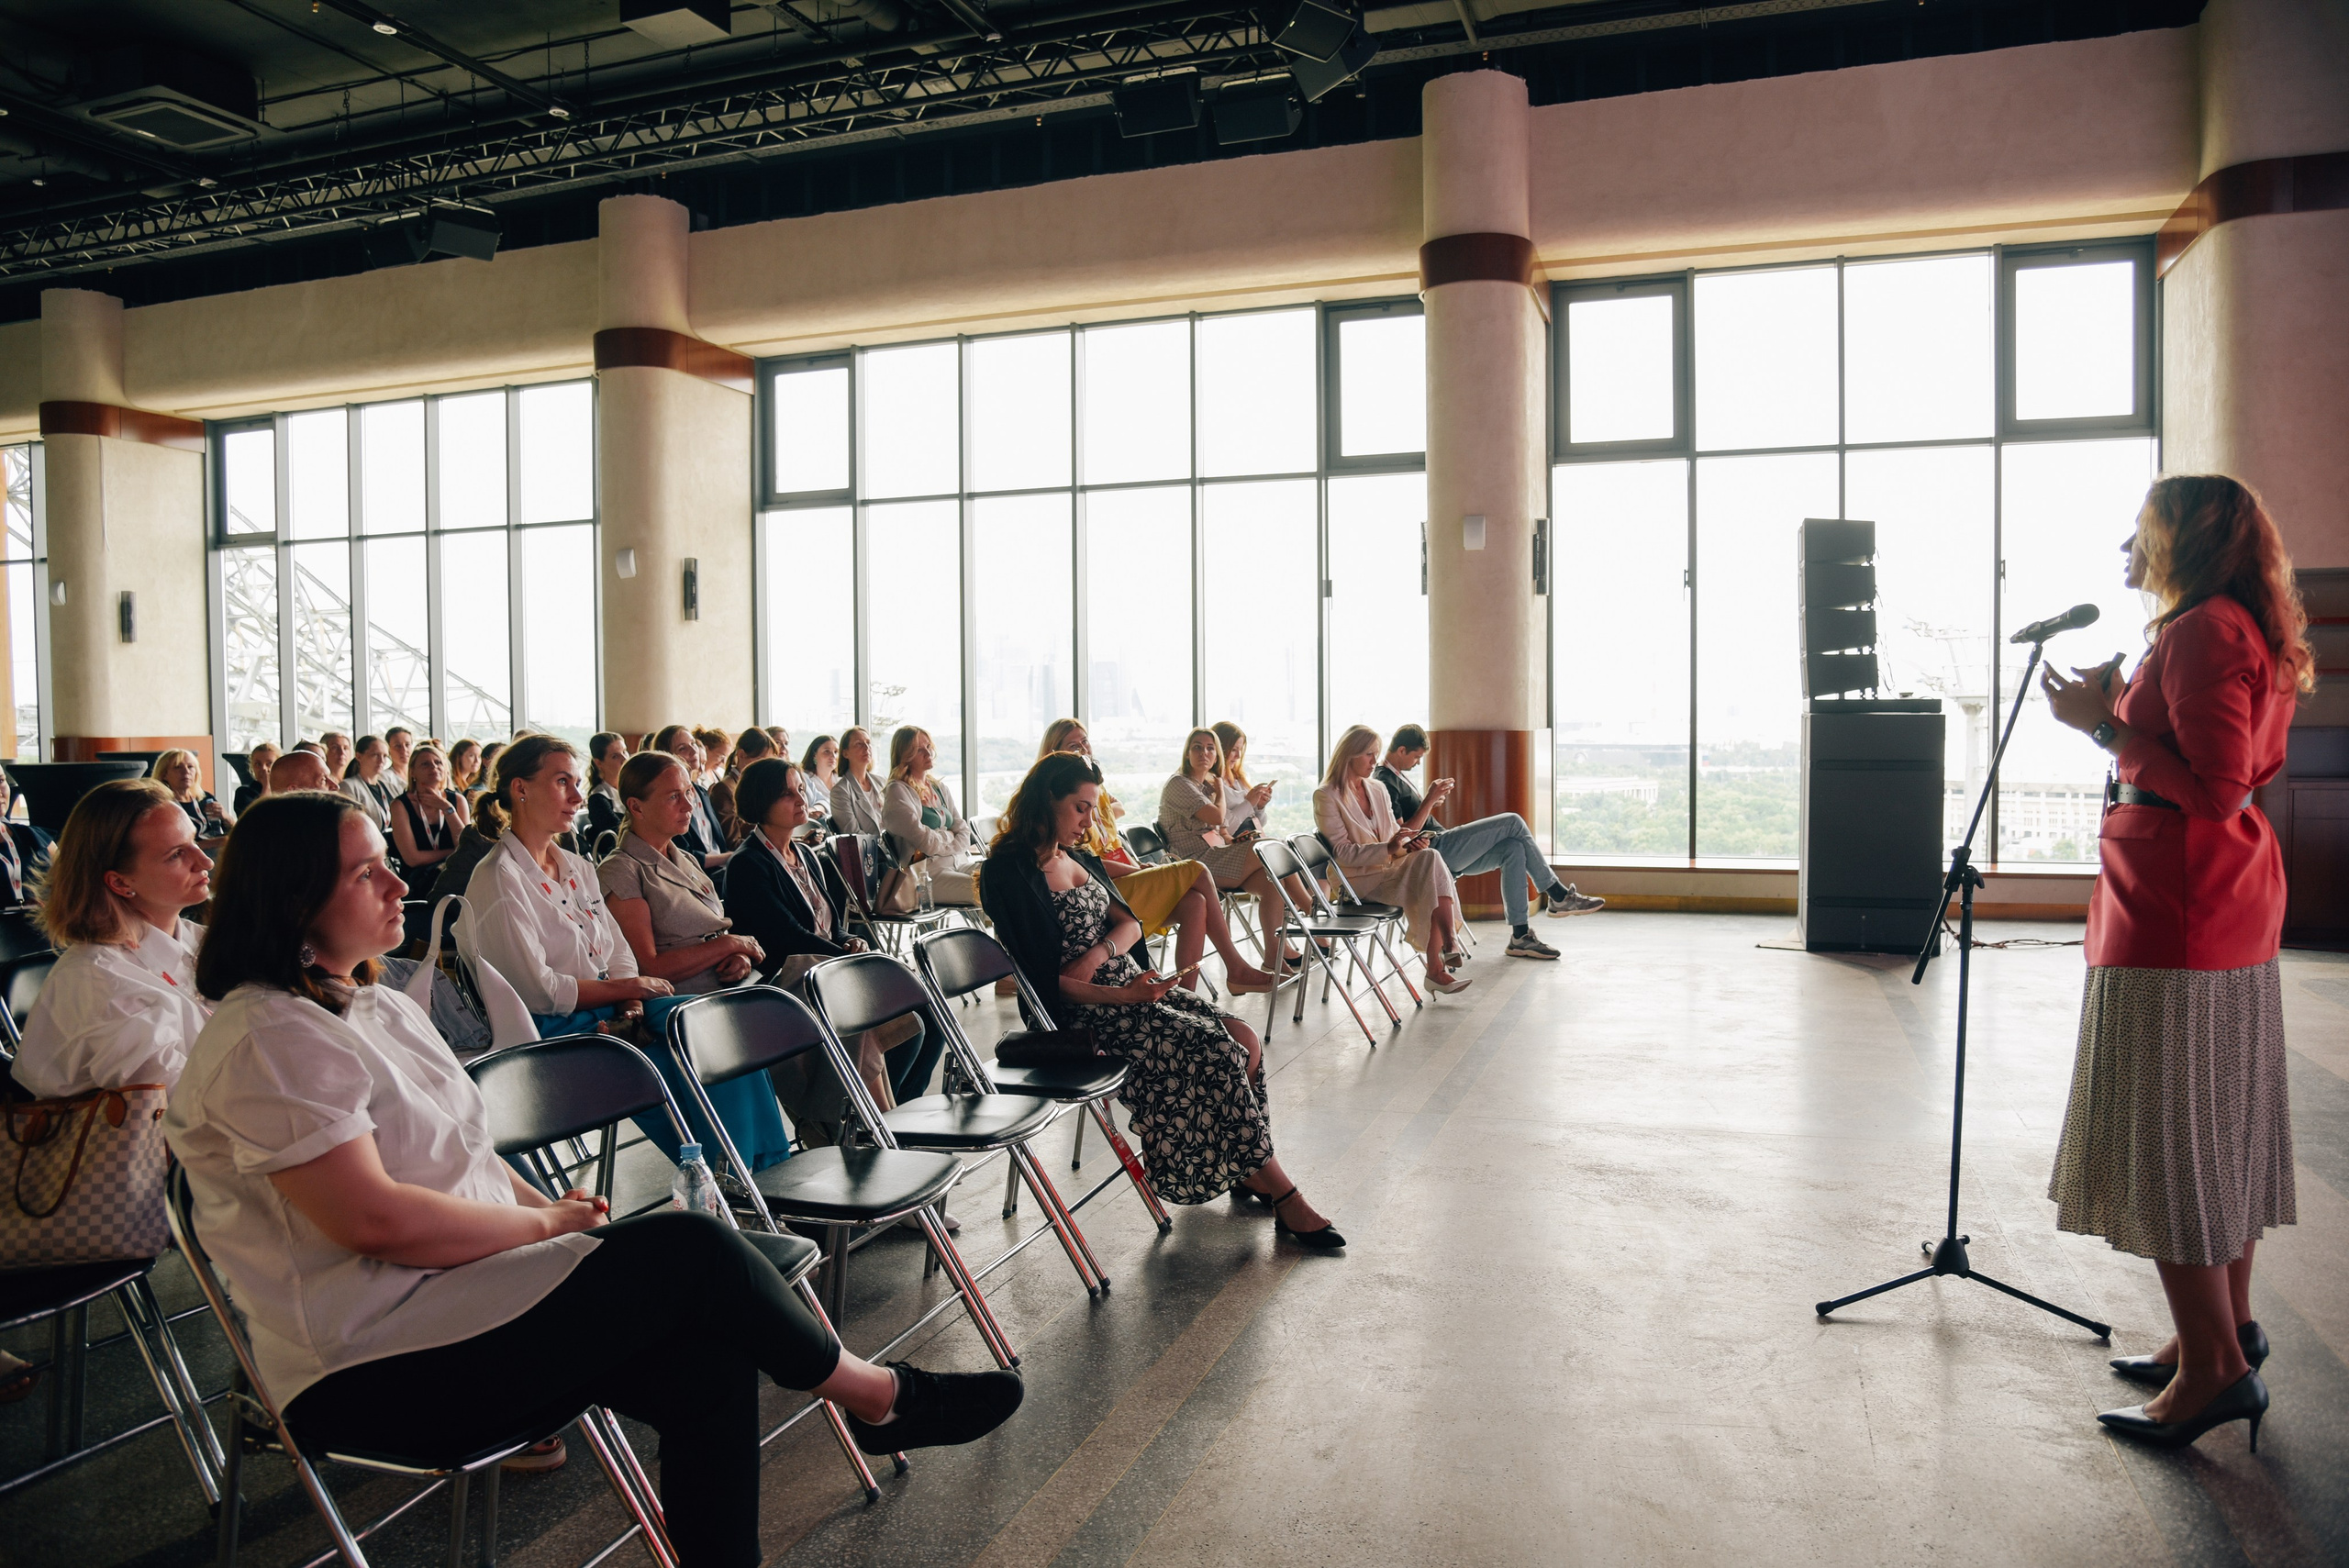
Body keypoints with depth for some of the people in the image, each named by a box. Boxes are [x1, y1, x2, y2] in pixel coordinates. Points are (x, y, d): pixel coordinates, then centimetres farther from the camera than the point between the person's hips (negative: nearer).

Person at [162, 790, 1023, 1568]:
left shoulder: (376, 1005, 15)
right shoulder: (268, 1042, -16)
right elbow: (376, 1220, -24)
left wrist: (551, 1210, 2)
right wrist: (546, 1221, -13)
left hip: (456, 1292, 9)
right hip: (367, 1371, -9)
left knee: (708, 1366, -14)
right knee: (690, 1247, -19)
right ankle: (879, 1397, 1)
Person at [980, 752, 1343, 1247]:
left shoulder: (1075, 857, 16)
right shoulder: (1008, 873, -12)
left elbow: (1128, 923, 4)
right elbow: (1044, 978, -17)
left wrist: (1098, 954, -18)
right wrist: (1121, 996, -26)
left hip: (1128, 983, 9)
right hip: (1084, 1011, -8)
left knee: (1244, 1039, -9)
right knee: (1220, 1054, -19)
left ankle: (1247, 1173, 3)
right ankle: (1284, 1197, -9)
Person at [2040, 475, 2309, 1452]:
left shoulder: (2202, 632, -16)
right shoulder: (2243, 632, 15)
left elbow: (2215, 792, -22)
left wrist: (2106, 724, -16)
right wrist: (2118, 717, 15)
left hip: (2178, 913, -11)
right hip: (2236, 905, 11)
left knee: (2162, 1134, -4)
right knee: (2220, 1120, 16)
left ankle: (2214, 1365, 2)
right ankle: (2228, 1329, 26)